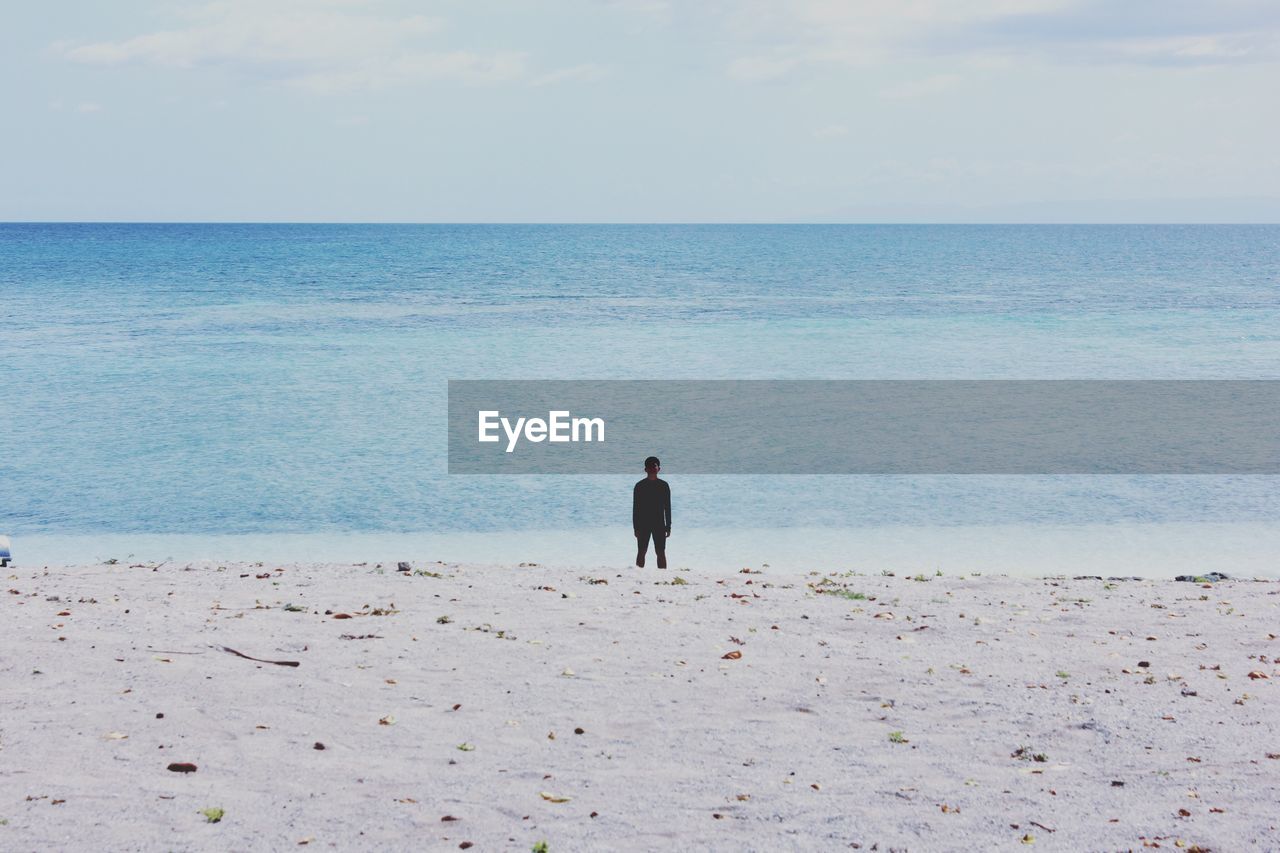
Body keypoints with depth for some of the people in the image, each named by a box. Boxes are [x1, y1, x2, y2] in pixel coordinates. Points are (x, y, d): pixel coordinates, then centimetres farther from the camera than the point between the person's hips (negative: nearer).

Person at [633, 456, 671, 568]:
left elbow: (667, 507, 7)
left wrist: (668, 526, 2)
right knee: (641, 552, 1)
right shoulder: (640, 486, 1)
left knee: (661, 553, 0)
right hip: (643, 524, -1)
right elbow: (635, 508, 1)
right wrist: (636, 528, -5)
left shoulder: (664, 485, 5)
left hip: (659, 524, 1)